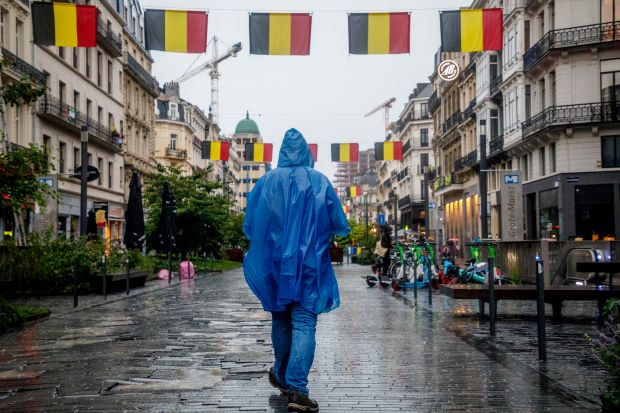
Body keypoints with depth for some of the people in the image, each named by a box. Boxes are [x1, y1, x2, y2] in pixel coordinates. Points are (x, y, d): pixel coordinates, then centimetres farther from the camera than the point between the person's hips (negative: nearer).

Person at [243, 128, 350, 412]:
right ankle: (296, 388, -18)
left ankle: (282, 376, 34)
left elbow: (250, 224, 4)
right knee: (304, 324, -6)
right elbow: (340, 224, 0)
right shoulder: (319, 182, -2)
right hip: (309, 263, -2)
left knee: (281, 320, 18)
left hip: (274, 262, 2)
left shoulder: (267, 182, 1)